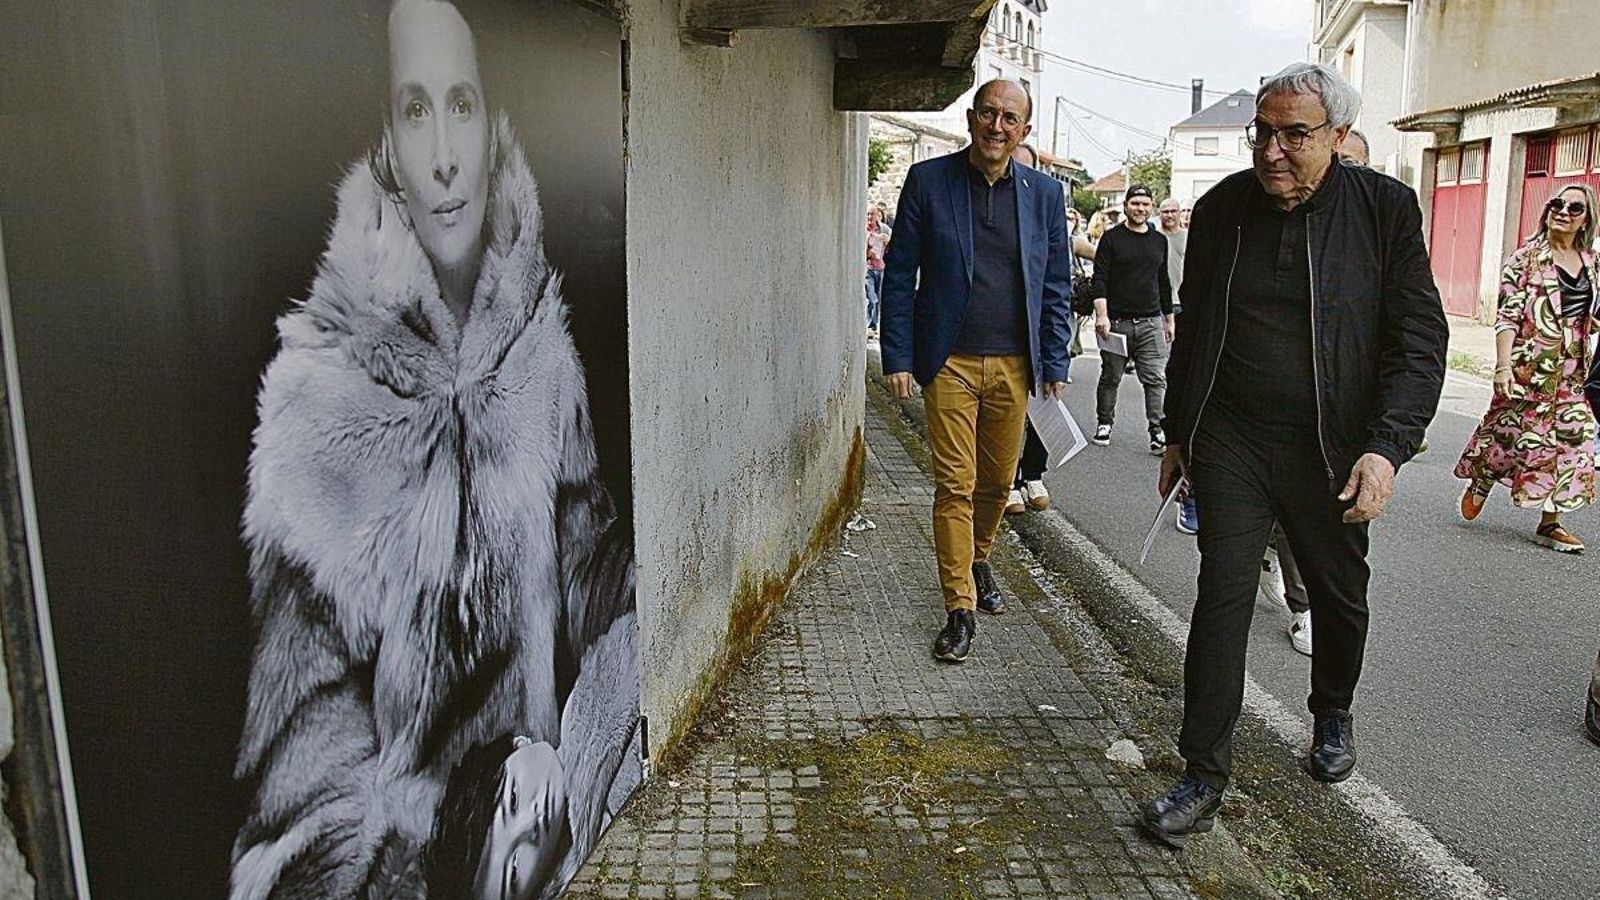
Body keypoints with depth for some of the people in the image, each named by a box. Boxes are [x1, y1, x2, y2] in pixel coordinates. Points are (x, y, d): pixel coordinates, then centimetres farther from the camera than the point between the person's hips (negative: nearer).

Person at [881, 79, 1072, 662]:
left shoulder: (1045, 193, 6)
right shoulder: (928, 181, -1)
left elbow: (1057, 287, 11)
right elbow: (899, 276, 0)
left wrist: (1055, 366, 5)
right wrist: (898, 357, -6)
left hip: (1013, 365, 3)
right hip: (950, 362, -2)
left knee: (997, 482, 13)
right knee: (955, 485, -3)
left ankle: (978, 560, 40)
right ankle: (959, 607, 6)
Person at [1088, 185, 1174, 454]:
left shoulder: (1159, 241, 15)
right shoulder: (1112, 238, 1)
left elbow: (1164, 283, 21)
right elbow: (1099, 280, -6)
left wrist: (1169, 319, 20)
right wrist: (1102, 315, -17)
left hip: (1151, 322, 3)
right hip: (1116, 321, -3)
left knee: (1156, 379, -4)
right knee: (1110, 378, 7)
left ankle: (1157, 429, -1)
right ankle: (1104, 423, 21)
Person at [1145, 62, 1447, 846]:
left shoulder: (1385, 208, -6)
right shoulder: (1221, 208, 2)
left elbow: (1420, 340, -6)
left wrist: (1386, 446, -18)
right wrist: (1179, 433, 13)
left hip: (1333, 452, 0)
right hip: (1231, 444, 1)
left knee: (1339, 598, 17)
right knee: (1222, 596, -4)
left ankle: (1332, 715, 46)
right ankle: (1204, 776, 6)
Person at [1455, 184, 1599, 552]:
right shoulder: (1526, 258, -5)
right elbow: (1508, 316, -11)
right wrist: (1503, 365, -18)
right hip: (1529, 366, -5)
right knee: (1510, 430, 2)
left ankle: (1550, 523, 10)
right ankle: (1480, 483, 31)